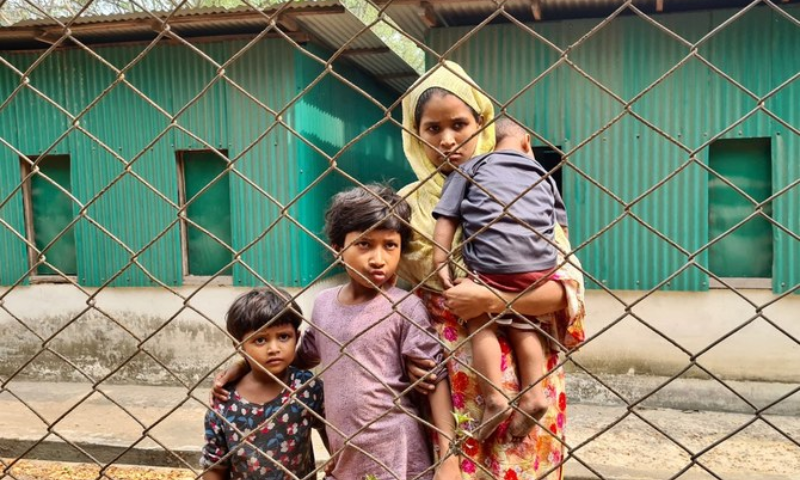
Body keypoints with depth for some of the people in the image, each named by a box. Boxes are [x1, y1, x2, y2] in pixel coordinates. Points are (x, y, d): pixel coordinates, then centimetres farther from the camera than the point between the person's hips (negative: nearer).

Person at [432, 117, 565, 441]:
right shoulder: (543, 175, 25)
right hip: (539, 266, 4)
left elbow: (447, 217, 4)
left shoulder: (472, 166, 14)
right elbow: (557, 226, 25)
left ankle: (494, 399, 1)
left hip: (490, 262, -4)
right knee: (524, 327, 20)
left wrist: (440, 262, 2)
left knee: (482, 325, 10)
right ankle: (533, 394, 13)